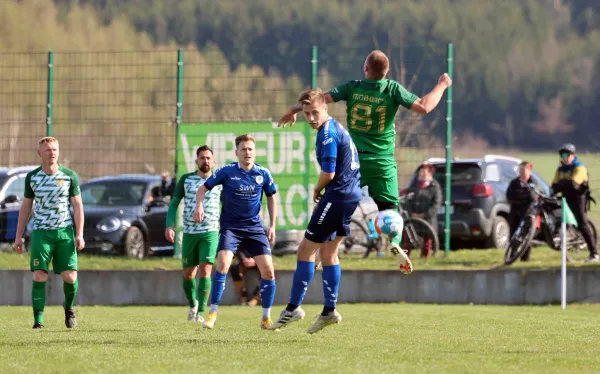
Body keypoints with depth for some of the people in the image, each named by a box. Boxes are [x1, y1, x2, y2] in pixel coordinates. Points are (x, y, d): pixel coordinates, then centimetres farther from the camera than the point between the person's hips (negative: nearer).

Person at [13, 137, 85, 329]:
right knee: (39, 276, -11)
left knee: (70, 276, -5)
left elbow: (77, 206, 3)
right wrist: (19, 236, 8)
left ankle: (69, 306, 26)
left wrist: (79, 234, -5)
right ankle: (38, 320, -9)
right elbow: (26, 207, 12)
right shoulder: (32, 177, 5)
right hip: (41, 233, 0)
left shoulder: (70, 176, 1)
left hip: (65, 233, 0)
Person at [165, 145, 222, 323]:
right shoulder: (186, 179, 4)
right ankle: (193, 304, 33)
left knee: (205, 270, -15)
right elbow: (174, 203, 4)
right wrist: (169, 225, -9)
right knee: (188, 274, 8)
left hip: (210, 233, -2)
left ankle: (201, 312, -15)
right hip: (189, 233, 2)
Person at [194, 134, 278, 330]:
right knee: (223, 264, -23)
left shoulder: (263, 174, -2)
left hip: (254, 227, 3)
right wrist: (199, 206, -19)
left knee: (268, 270, -6)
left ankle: (266, 318, 9)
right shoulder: (227, 171, -8)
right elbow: (203, 188, 1)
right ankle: (213, 313, -13)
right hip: (230, 226, -3)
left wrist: (272, 226, 8)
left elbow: (271, 197, 13)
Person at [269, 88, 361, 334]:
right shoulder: (336, 128, 15)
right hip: (350, 195, 10)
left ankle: (294, 308, -2)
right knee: (328, 252, 16)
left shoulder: (328, 134, -16)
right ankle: (329, 311, 17)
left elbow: (328, 173, -20)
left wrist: (317, 192, -1)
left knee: (306, 250, -4)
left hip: (338, 195, -10)